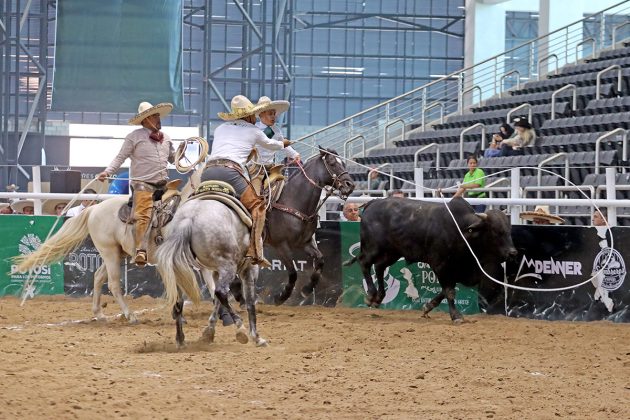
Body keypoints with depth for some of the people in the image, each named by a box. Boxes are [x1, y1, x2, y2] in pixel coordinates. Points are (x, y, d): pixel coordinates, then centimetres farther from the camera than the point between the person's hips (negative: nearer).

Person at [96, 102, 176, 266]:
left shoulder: (166, 138, 18)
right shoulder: (134, 137, 1)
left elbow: (172, 158, 28)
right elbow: (120, 157, 0)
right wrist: (107, 172, -13)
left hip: (163, 185, 6)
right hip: (143, 184, -6)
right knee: (143, 215, -20)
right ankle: (141, 251, -28)